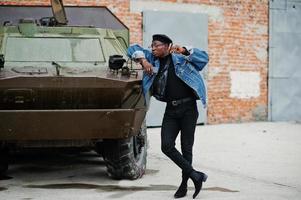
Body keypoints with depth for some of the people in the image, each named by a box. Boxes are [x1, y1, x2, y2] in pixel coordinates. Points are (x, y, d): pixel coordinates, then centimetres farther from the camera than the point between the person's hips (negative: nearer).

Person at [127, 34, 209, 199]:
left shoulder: (179, 58, 1)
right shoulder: (152, 59, 10)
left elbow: (204, 58, -2)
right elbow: (133, 49, 12)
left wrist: (185, 51, -12)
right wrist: (143, 60, -5)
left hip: (188, 108, -4)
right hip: (171, 110, 4)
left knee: (186, 148, 2)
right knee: (167, 146, -9)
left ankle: (184, 185, 13)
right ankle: (196, 175, 0)